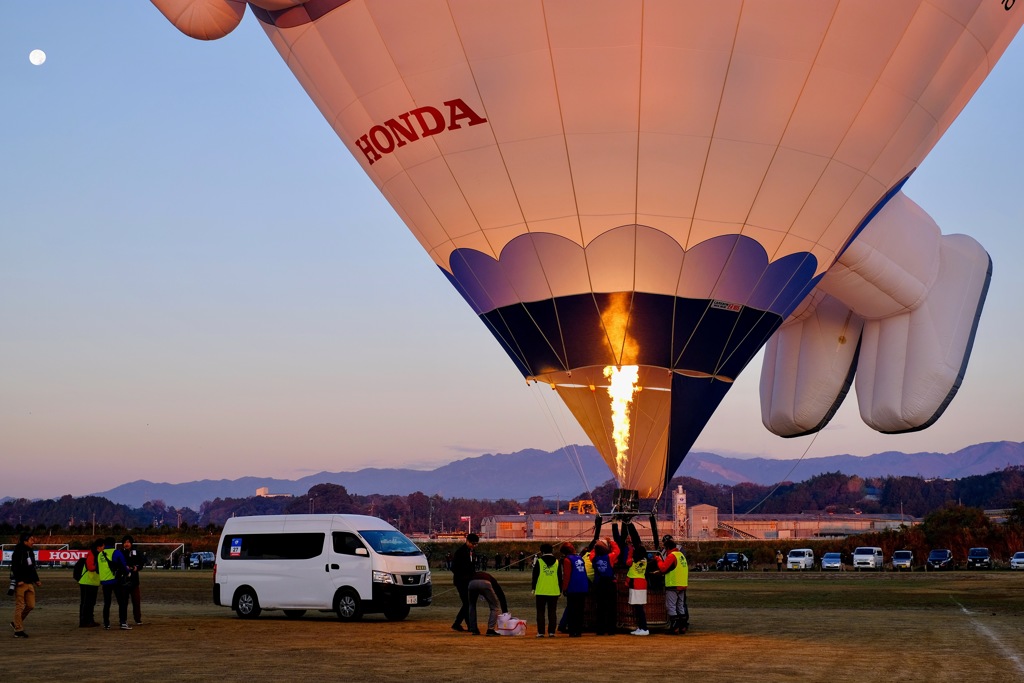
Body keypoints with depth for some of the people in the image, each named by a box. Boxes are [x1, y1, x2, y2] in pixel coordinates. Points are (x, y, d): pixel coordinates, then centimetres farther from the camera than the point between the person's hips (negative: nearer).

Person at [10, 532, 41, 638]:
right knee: (19, 606, -4)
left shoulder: (30, 552, 16)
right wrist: (19, 580, -24)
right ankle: (18, 630, 1)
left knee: (31, 605, 6)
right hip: (20, 583, -8)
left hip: (29, 583, 8)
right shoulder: (18, 552, -10)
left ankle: (16, 623, 23)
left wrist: (36, 580, 19)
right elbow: (15, 567, -17)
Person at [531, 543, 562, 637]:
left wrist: (533, 587, 9)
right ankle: (551, 632, 3)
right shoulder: (557, 562, 5)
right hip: (554, 591, 2)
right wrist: (560, 590, 16)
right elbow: (560, 577, 8)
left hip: (541, 591, -2)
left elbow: (535, 576, 0)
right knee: (552, 612, 7)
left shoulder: (539, 562, -2)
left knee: (540, 612, 4)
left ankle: (541, 632, 1)